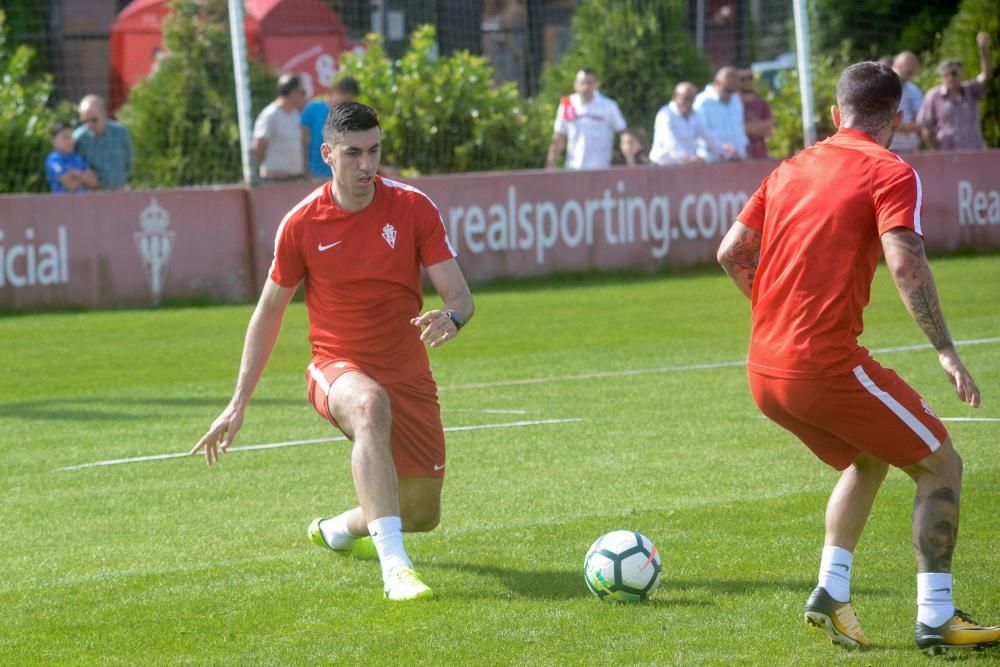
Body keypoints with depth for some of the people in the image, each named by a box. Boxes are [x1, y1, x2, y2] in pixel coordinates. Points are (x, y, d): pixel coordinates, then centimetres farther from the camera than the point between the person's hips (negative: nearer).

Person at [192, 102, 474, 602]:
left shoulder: (413, 208, -8)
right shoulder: (302, 224, -8)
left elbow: (459, 294, -9)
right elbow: (269, 311, 3)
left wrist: (451, 317, -35)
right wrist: (238, 403, 1)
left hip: (408, 374, 3)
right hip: (338, 368, -3)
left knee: (423, 514, 8)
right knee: (370, 406, -41)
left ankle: (337, 530, 44)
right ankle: (394, 565, -48)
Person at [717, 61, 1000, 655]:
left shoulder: (792, 169, 16)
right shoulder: (890, 173, -4)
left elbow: (731, 253, 17)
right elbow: (905, 262, -19)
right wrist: (946, 351, -16)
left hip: (764, 371, 7)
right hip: (827, 364, -7)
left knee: (869, 459, 29)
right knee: (941, 465, 7)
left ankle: (832, 591, 17)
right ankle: (936, 617, 2)